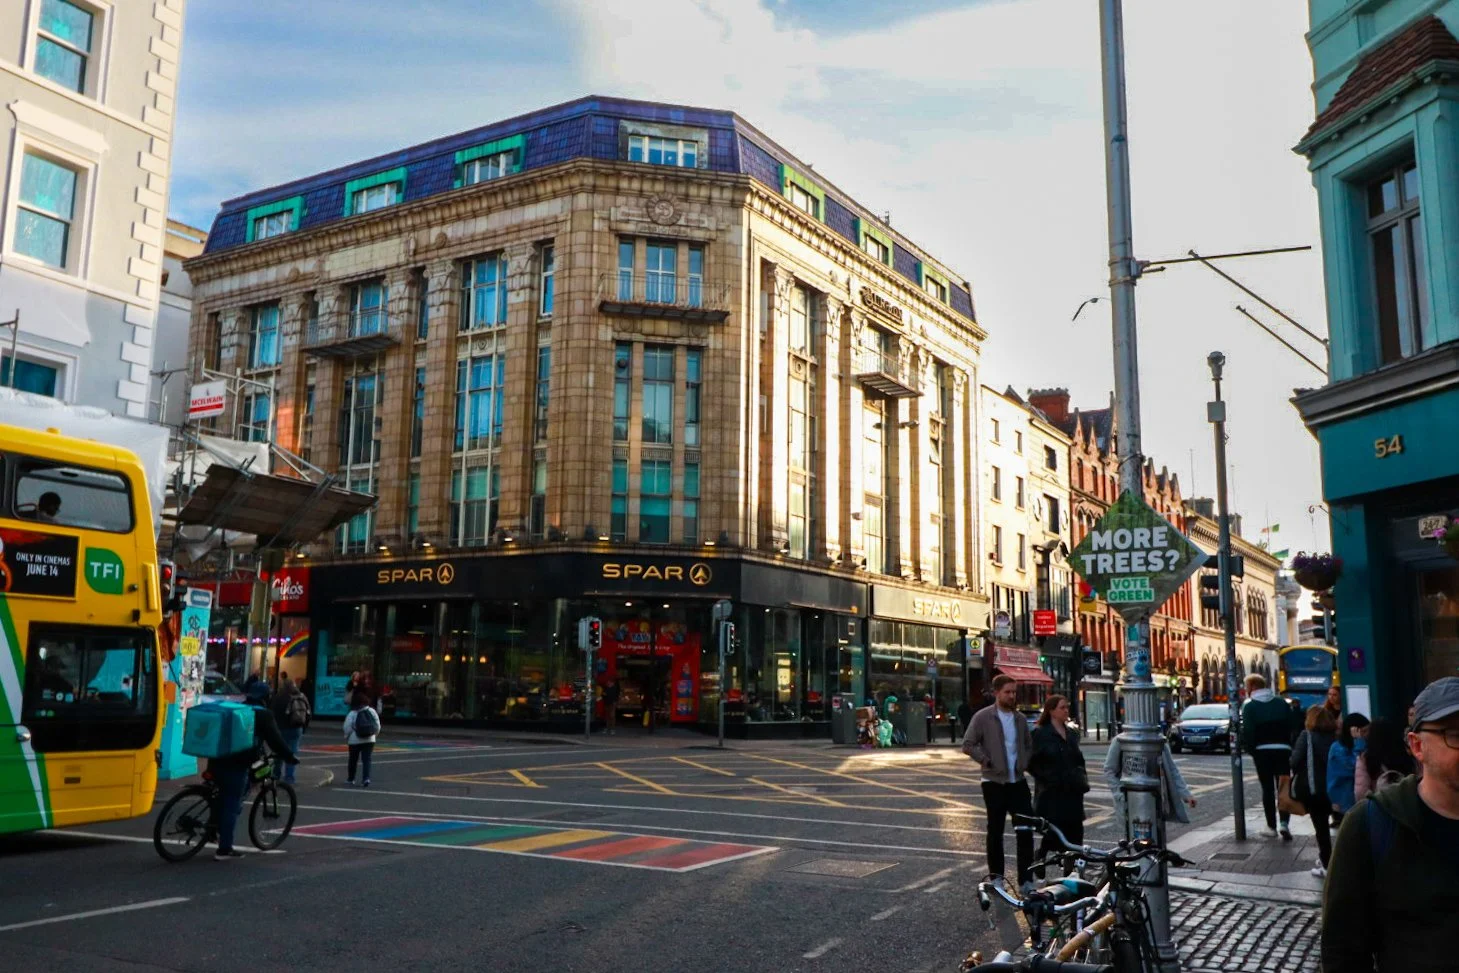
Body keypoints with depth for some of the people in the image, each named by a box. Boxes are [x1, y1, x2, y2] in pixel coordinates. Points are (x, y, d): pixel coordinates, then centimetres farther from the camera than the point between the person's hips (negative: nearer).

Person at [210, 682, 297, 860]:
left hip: (217, 760, 7)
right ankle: (224, 850, 0)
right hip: (236, 764, -7)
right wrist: (289, 757, 10)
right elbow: (275, 740, -2)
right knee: (232, 805, -2)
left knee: (225, 800, 25)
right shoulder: (263, 714, 0)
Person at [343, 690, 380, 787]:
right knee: (367, 760, 1)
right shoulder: (372, 711, 1)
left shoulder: (352, 714, -8)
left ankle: (350, 779, 27)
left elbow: (347, 728, -11)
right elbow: (378, 726, 2)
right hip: (369, 740, 1)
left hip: (355, 740, -1)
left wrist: (346, 738, 7)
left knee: (353, 760, 15)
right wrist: (374, 735, 18)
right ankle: (366, 778, -15)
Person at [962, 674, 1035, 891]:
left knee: (1026, 829, 0)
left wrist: (1024, 763, 2)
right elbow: (968, 745, -9)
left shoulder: (1020, 718, 8)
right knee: (995, 830, 6)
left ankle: (1026, 878, 8)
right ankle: (995, 876, 19)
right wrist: (987, 761, -15)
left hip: (1018, 781, 4)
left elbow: (1029, 745, 19)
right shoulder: (983, 717, -7)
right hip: (994, 782, -4)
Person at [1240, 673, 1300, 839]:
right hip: (1282, 749, 2)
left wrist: (1248, 748, 0)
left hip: (1262, 751, -2)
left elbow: (1247, 732, -12)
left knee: (1267, 788, 6)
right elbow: (1293, 726, 5)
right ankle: (1285, 822, -9)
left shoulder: (1250, 707, -6)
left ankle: (1271, 826, 8)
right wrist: (1291, 747, 10)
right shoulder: (1281, 702, 7)